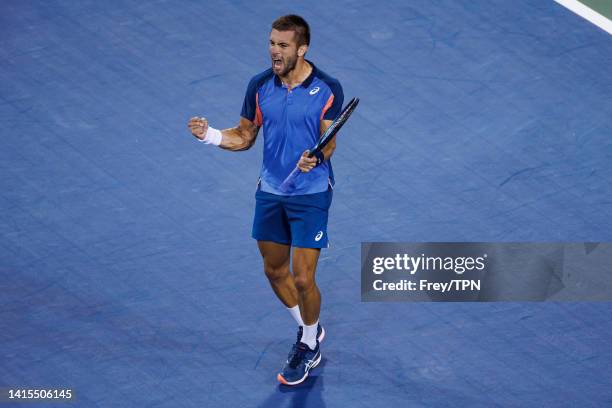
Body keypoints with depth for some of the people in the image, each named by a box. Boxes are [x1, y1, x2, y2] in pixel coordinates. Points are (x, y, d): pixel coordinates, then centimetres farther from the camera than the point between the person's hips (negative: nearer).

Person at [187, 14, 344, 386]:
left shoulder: (328, 90, -15)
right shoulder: (260, 86, -4)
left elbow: (329, 143, -11)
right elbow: (244, 136, 5)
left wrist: (315, 157, -34)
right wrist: (210, 135, -13)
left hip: (311, 194, -5)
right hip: (270, 192, 5)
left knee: (302, 278, -4)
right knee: (275, 271, 16)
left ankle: (310, 347, 21)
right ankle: (308, 329, 41)